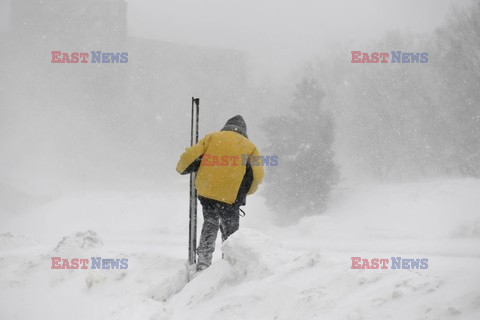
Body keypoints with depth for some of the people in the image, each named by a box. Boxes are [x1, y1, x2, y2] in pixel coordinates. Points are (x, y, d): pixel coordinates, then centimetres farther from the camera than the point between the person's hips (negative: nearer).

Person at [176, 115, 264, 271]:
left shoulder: (212, 137, 13)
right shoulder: (250, 147, 12)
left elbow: (190, 156, 3)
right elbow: (257, 176, 1)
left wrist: (181, 169, 23)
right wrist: (244, 192, 17)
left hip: (206, 191, 2)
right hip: (231, 197, -2)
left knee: (210, 224, 22)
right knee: (230, 232, 13)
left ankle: (203, 260, 12)